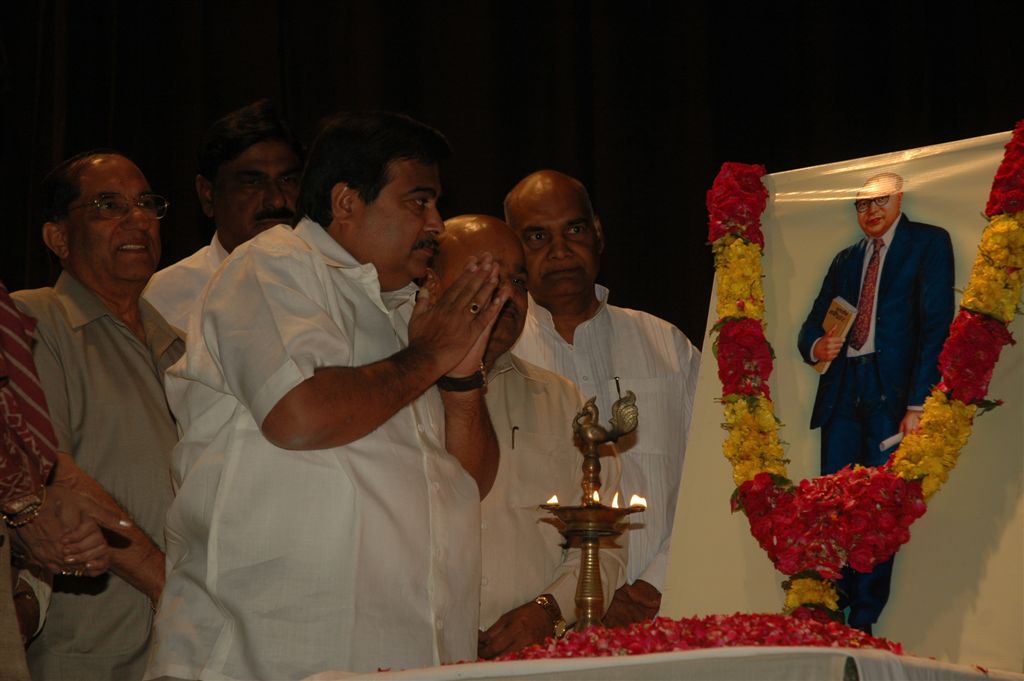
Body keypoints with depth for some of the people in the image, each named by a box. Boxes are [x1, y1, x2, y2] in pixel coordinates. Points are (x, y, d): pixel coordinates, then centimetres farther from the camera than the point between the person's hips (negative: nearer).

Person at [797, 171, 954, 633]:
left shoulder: (928, 243, 5)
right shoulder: (846, 260, 23)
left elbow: (936, 326, -4)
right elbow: (813, 323, 23)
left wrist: (918, 404, -14)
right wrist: (815, 346, -4)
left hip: (892, 393, -5)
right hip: (843, 392, 5)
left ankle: (863, 623, -7)